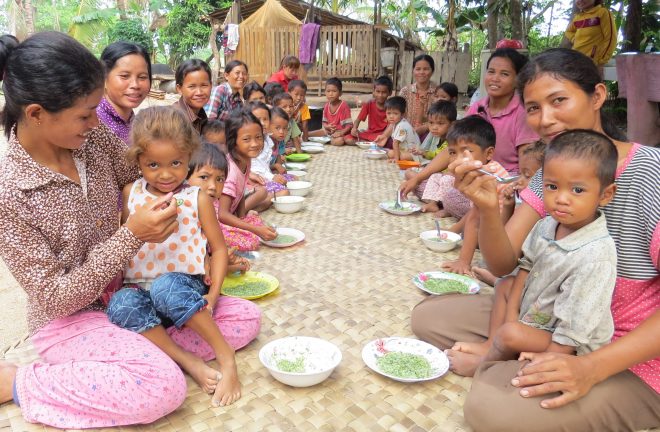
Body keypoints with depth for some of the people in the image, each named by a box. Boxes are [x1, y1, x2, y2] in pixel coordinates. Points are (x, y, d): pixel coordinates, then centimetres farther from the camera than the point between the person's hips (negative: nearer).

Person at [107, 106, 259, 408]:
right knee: (121, 306, -31)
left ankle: (225, 355, -25)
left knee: (166, 286, -37)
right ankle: (189, 361, -26)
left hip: (184, 285, -2)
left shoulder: (198, 199, -1)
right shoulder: (130, 194, 6)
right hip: (137, 289, 3)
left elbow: (218, 248, 1)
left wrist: (213, 293, -10)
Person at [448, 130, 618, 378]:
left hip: (571, 348, -8)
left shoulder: (595, 256, -31)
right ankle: (492, 345, 4)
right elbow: (526, 267, 5)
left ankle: (482, 363, 3)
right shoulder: (547, 225, -8)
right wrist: (511, 316, -4)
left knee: (511, 334, -28)